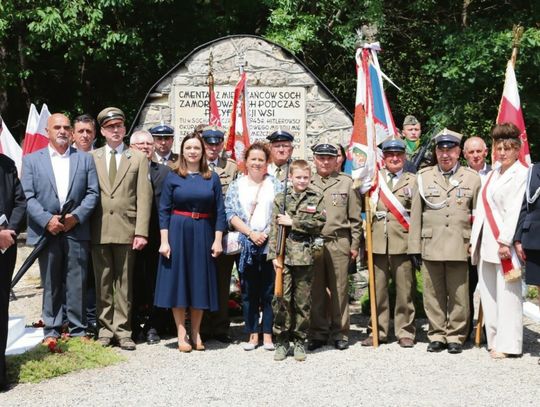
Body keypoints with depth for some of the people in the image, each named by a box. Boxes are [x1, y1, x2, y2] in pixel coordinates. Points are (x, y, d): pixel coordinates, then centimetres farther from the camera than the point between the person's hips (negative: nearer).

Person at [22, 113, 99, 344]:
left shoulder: (85, 159, 11)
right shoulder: (31, 160, 8)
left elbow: (93, 193, 5)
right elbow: (28, 196, 0)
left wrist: (77, 216, -10)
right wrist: (47, 220, -13)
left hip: (77, 230, 0)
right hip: (46, 231, 0)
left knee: (77, 284, 2)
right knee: (50, 285, 6)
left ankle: (78, 331, 11)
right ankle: (51, 331, 14)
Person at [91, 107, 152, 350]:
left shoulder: (138, 159, 7)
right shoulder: (92, 158, 9)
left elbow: (144, 197, 0)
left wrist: (141, 232, -8)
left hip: (126, 229, -1)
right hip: (99, 229, 1)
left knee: (124, 282, 3)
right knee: (103, 282, 7)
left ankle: (122, 330, 9)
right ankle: (105, 329, 15)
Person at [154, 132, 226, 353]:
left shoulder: (212, 178, 5)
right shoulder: (173, 177, 2)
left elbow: (219, 211, 4)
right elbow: (164, 210, -1)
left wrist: (218, 240, -3)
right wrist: (164, 240, -9)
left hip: (203, 234, 1)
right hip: (178, 233, -1)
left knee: (200, 282, 5)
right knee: (178, 281, 0)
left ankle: (196, 332, 16)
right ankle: (181, 334, 7)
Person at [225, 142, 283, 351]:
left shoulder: (275, 185, 7)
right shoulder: (237, 186, 8)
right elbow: (230, 213, 0)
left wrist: (267, 234, -11)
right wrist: (251, 233, -10)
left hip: (270, 245, -1)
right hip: (245, 245, 1)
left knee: (269, 292, 1)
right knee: (248, 292, 5)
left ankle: (267, 334, 9)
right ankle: (252, 334, 12)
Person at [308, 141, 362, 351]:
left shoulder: (346, 182, 7)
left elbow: (355, 217, 7)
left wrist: (355, 245, 3)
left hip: (339, 243, -1)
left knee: (339, 289, 3)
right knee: (316, 290, 3)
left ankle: (340, 332, 12)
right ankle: (318, 333, 12)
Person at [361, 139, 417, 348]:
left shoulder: (412, 180, 8)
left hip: (402, 242, -2)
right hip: (377, 242, 2)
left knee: (404, 290, 2)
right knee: (378, 289, 6)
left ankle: (405, 332, 12)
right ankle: (378, 331, 16)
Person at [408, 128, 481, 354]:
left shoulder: (472, 178, 7)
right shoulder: (424, 177, 10)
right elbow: (416, 215, 9)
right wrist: (415, 247, 4)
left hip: (460, 248, -1)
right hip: (430, 247, 1)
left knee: (458, 296, 2)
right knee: (433, 295, 5)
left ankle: (455, 336, 13)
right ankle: (437, 335, 15)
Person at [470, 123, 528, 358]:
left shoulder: (521, 175, -5)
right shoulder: (492, 174, 19)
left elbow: (515, 211, -13)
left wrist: (505, 241, -18)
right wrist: (474, 240, 12)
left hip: (504, 242, -8)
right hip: (485, 243, 8)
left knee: (506, 293, -5)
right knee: (488, 293, 9)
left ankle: (507, 344, -1)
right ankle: (494, 339, 16)